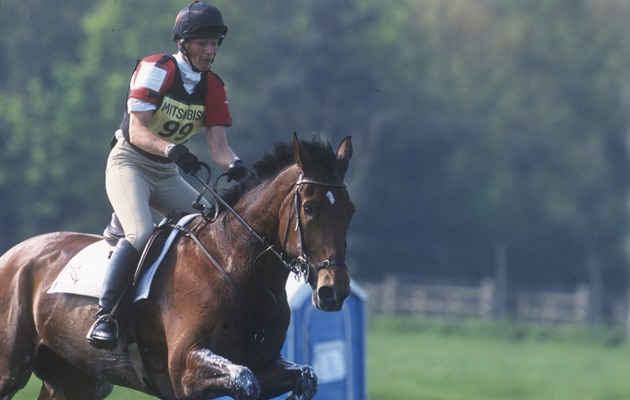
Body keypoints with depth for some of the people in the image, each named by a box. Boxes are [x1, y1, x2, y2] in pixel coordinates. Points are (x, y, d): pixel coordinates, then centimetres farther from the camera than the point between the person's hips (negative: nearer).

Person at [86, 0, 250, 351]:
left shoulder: (212, 87, 3)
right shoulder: (156, 70, -15)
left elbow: (218, 145, -6)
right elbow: (137, 131, -24)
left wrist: (234, 165, -28)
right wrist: (171, 149, -42)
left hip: (168, 175, 7)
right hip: (129, 164, -7)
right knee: (142, 233, -30)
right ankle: (104, 315, -28)